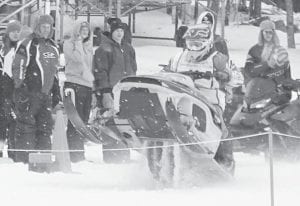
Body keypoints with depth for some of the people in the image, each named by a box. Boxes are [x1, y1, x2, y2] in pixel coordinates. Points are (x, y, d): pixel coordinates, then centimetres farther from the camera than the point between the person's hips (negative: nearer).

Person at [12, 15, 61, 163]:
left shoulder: (53, 47, 18)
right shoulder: (28, 45, -6)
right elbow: (18, 66, -10)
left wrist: (56, 92, 23)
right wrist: (20, 88, -17)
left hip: (45, 94, 7)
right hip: (29, 93, -7)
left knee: (46, 126, 6)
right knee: (26, 125, -9)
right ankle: (23, 159, -8)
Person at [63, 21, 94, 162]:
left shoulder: (88, 47, 20)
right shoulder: (69, 44, 0)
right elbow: (77, 59, -17)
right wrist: (78, 42, -10)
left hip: (87, 86, 7)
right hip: (74, 85, -7)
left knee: (83, 122, 6)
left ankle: (79, 154, 10)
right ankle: (75, 155, -14)